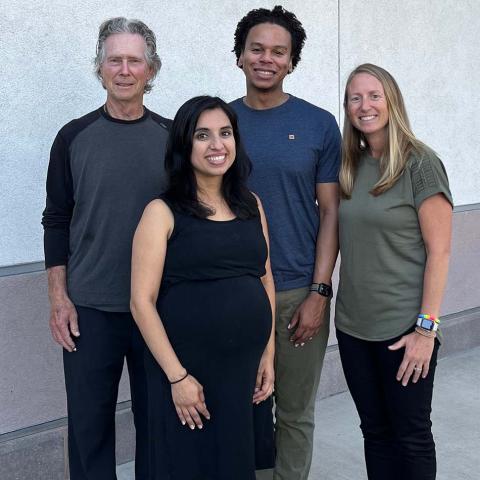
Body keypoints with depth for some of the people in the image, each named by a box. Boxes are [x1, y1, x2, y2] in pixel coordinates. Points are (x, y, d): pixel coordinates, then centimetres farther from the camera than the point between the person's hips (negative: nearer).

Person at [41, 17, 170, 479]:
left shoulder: (171, 137, 3)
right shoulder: (74, 137, 1)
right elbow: (56, 221, 3)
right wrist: (58, 299, -4)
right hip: (89, 309, 0)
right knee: (89, 421, 8)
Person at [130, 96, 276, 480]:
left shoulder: (251, 205, 8)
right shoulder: (163, 212, -7)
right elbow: (142, 301, -11)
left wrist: (269, 354, 9)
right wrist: (176, 375, -13)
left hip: (248, 366, 5)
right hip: (188, 370, -4)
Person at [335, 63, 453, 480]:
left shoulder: (420, 163, -9)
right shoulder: (351, 166, 8)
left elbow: (439, 251, -12)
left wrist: (427, 326, -16)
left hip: (404, 328, -5)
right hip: (353, 326, 5)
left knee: (410, 434, 8)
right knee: (375, 430, 15)